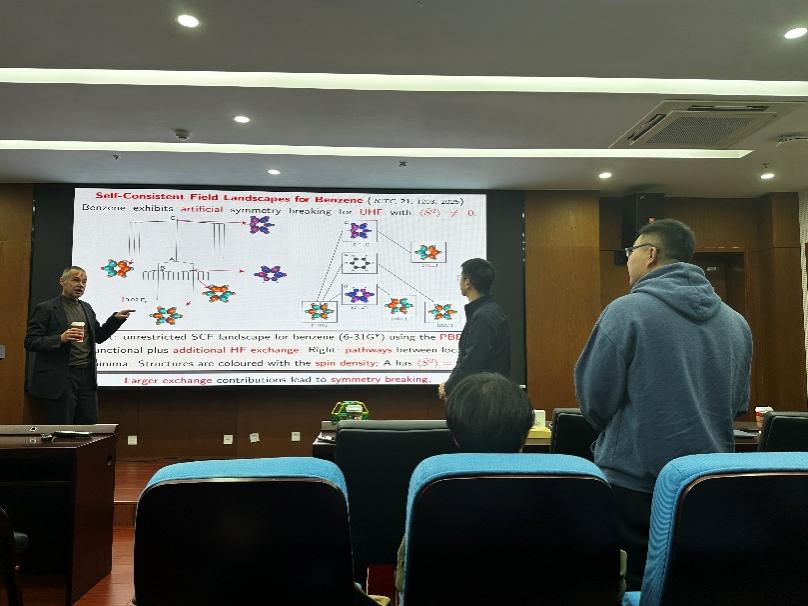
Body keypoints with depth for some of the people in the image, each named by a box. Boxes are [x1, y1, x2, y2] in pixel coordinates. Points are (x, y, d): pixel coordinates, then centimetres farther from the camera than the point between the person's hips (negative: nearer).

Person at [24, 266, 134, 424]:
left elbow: (98, 337, 21)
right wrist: (60, 339, -23)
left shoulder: (86, 308, 15)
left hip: (87, 377, 6)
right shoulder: (46, 308, -5)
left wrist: (116, 319, 8)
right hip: (61, 379, -6)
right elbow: (30, 343, -9)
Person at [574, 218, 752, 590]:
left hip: (635, 481, -5)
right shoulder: (736, 322, 4)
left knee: (641, 583, 12)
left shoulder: (626, 311, -14)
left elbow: (594, 399, -11)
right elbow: (737, 404, 12)